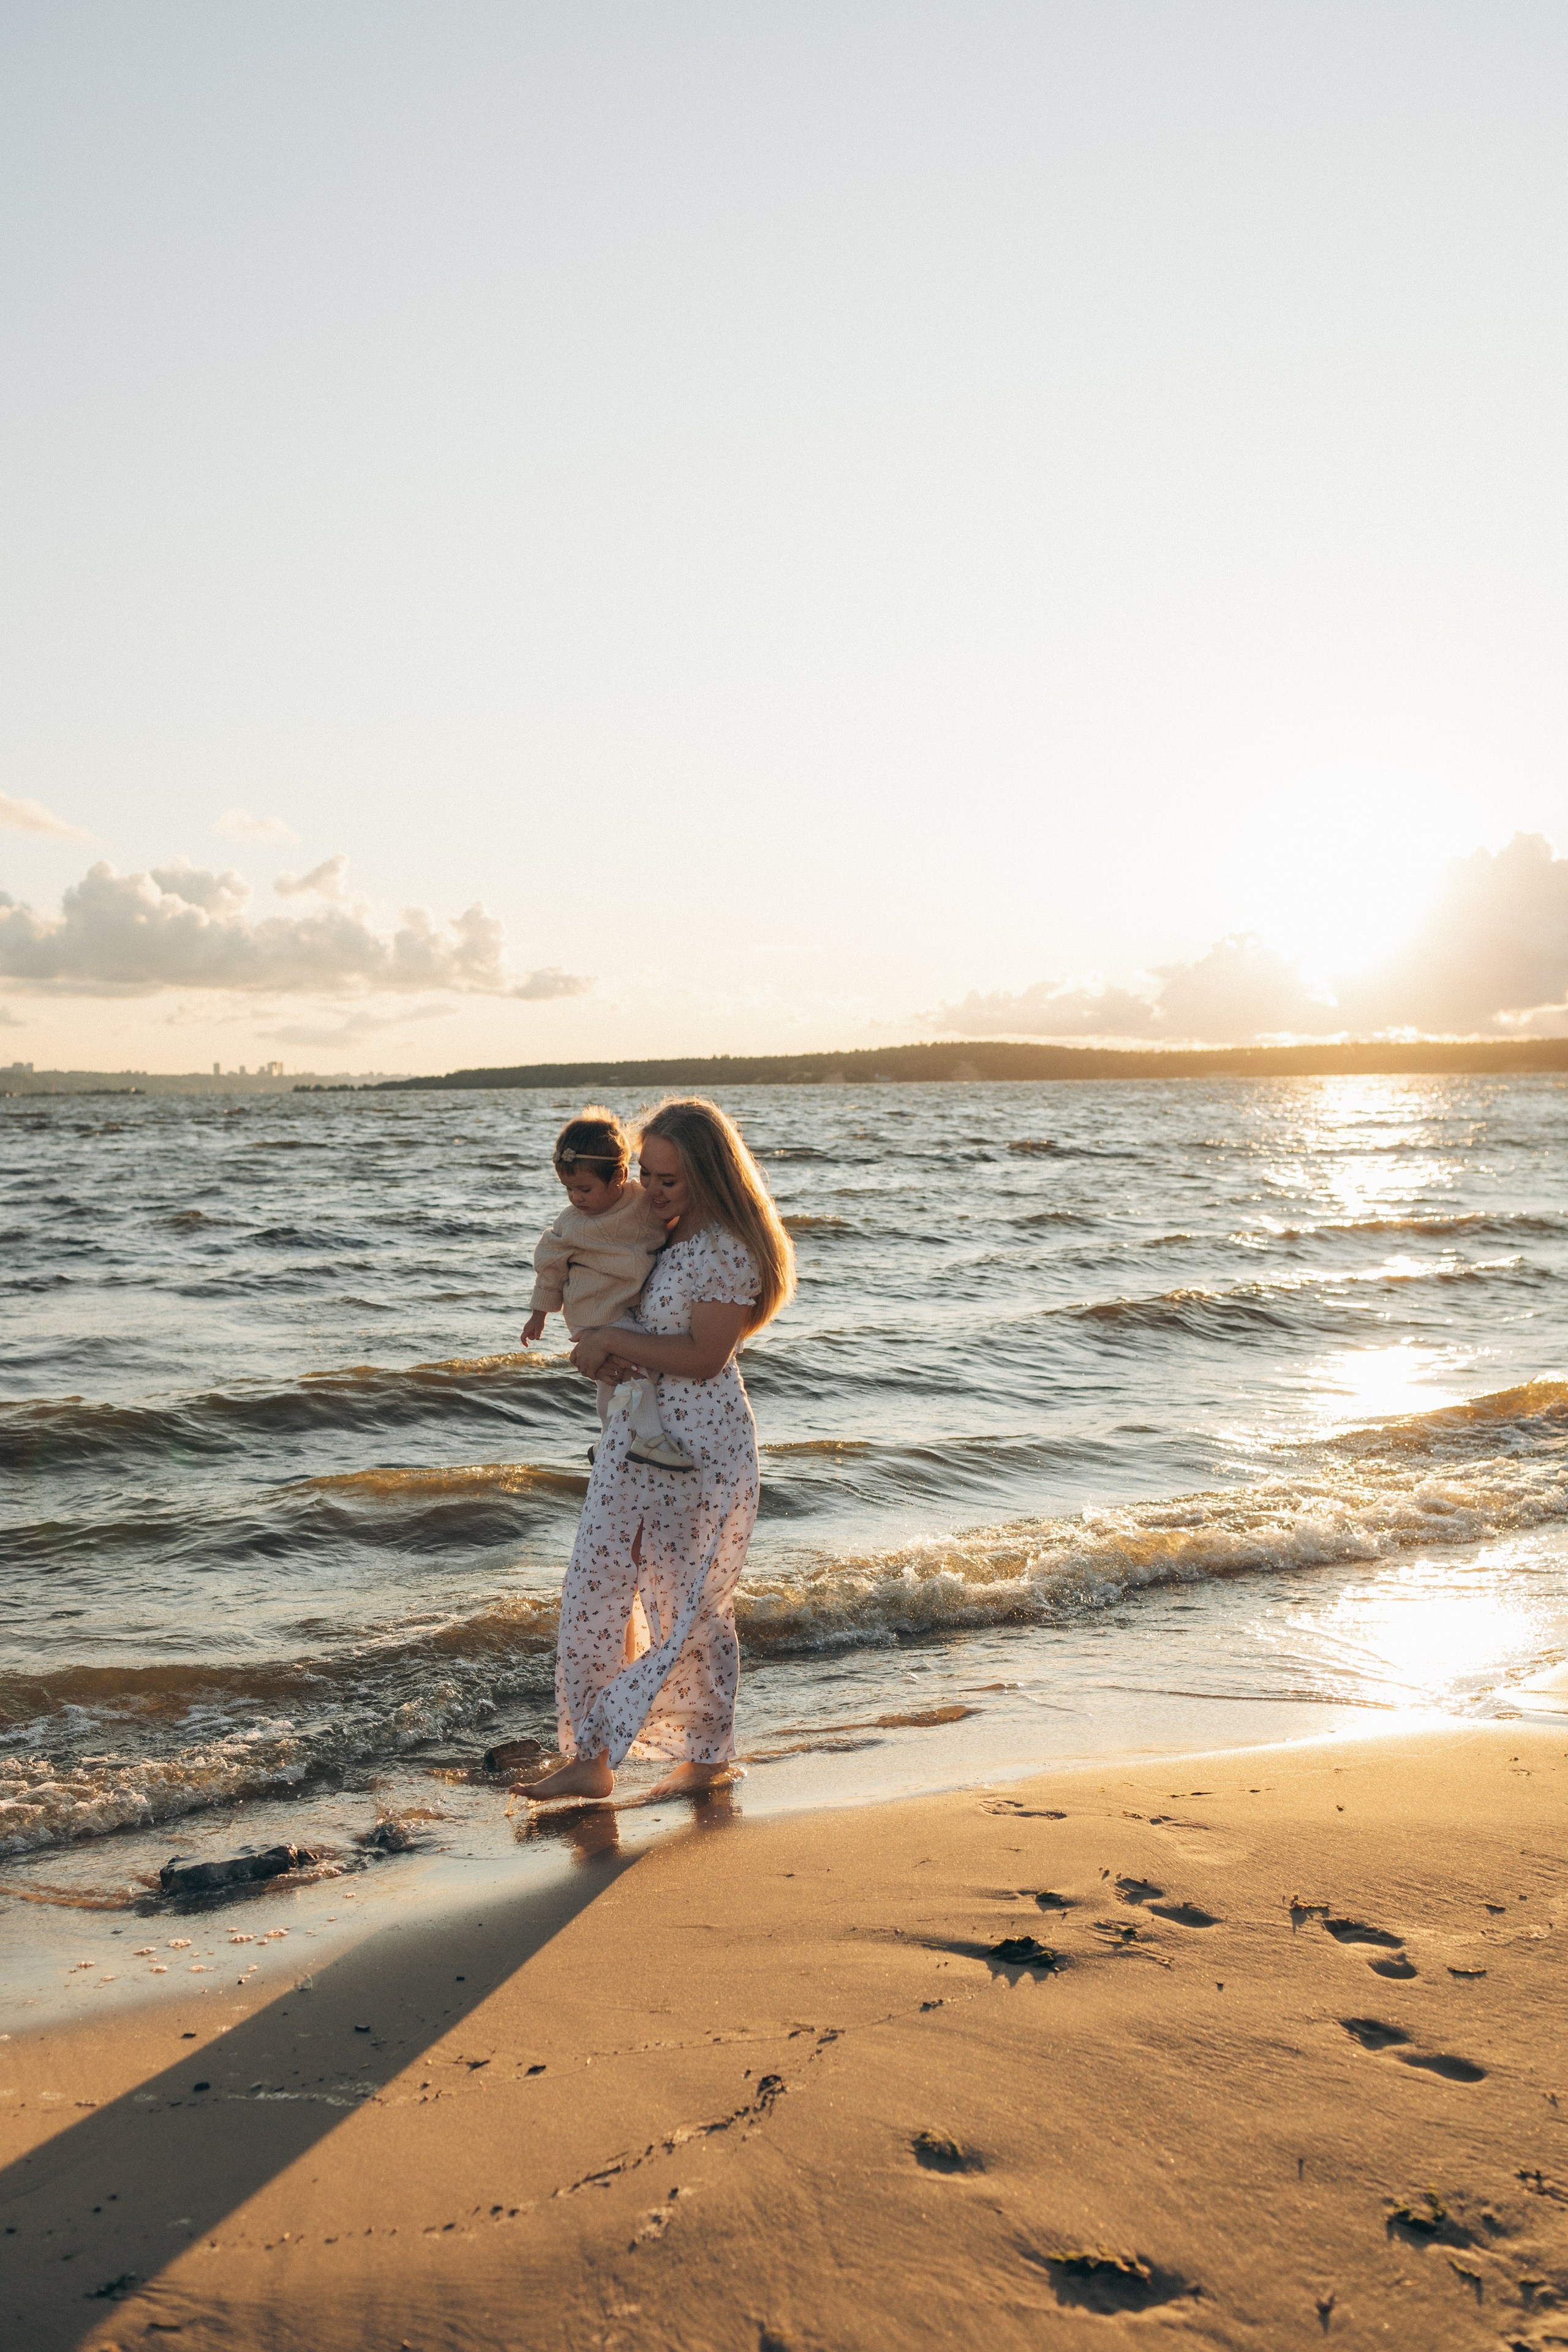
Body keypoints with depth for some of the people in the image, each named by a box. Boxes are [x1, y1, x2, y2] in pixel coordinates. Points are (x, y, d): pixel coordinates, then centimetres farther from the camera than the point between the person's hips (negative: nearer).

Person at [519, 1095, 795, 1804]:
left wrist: (614, 1341, -17)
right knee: (594, 1590, 8)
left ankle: (706, 1756, 22)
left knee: (688, 1604, 3)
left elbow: (703, 1355, -22)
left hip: (701, 1443, -9)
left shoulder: (726, 1248, -17)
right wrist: (600, 1352, -1)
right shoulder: (663, 1233, 10)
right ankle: (588, 1758, 16)